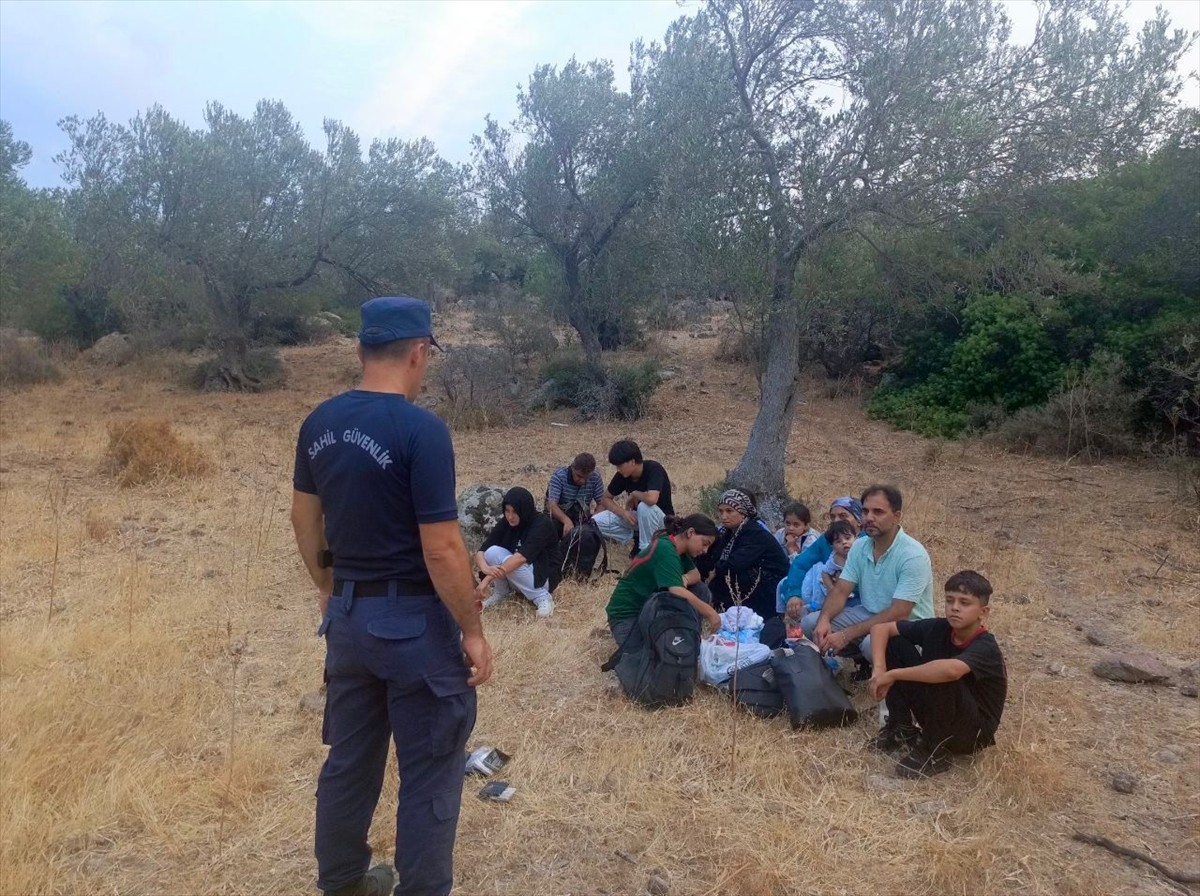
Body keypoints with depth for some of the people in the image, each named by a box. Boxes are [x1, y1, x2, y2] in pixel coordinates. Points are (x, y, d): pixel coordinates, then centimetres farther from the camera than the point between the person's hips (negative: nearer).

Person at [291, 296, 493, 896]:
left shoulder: (319, 422, 1)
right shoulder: (421, 430, -21)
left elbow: (304, 518, 12)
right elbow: (441, 550, -21)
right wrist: (473, 631, -11)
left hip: (348, 614, 8)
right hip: (414, 621, -7)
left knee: (348, 758, 22)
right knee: (429, 773, 9)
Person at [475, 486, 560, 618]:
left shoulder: (542, 524, -23)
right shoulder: (505, 523, -6)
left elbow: (521, 557, -36)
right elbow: (480, 552, -15)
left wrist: (487, 579, -43)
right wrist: (486, 568, -40)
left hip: (543, 576, -5)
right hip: (516, 577, 5)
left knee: (508, 563, -33)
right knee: (492, 552, -23)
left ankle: (542, 597, -18)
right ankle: (501, 592, -2)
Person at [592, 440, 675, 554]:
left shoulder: (654, 469, -26)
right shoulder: (622, 475, -10)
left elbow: (651, 499, -44)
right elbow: (606, 499, 0)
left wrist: (634, 494, -23)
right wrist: (623, 512, -19)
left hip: (662, 520, -5)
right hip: (638, 518, 6)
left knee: (644, 506, -40)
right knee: (596, 522, -14)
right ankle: (637, 536, 3)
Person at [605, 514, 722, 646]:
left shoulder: (676, 546, 4)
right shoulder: (665, 549, -26)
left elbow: (696, 575, 5)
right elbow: (678, 592, -37)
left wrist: (684, 579, -19)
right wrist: (710, 613, -30)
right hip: (627, 615, -9)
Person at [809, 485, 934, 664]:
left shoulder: (913, 555, -23)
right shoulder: (859, 546, -1)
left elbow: (898, 615, -28)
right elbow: (840, 591, -2)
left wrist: (846, 635, -31)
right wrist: (824, 619, -25)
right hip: (868, 615, 7)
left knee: (872, 643, -37)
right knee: (812, 622, -10)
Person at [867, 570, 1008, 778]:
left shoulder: (985, 647, -27)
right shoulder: (938, 628, -10)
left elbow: (951, 670, -50)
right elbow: (881, 628, -8)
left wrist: (893, 674, -41)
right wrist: (879, 669, -26)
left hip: (974, 731, -6)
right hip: (937, 716, 6)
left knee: (942, 678, -37)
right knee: (895, 642, -7)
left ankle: (935, 751, -12)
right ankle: (902, 728, 4)